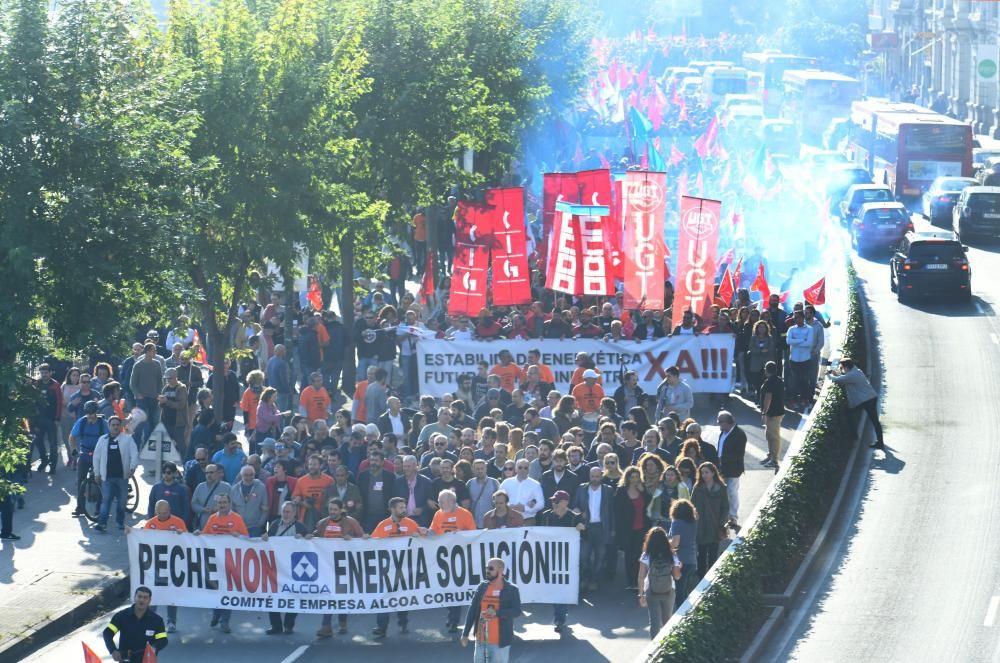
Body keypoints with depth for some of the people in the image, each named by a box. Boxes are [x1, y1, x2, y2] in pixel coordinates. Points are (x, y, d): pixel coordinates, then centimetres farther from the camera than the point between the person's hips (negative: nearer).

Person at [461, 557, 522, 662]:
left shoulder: (511, 590, -4)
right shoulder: (482, 587, 7)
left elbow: (517, 611, -14)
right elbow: (472, 610, 8)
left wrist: (497, 612, -28)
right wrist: (465, 634, 4)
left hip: (499, 642, -5)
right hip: (481, 641, 5)